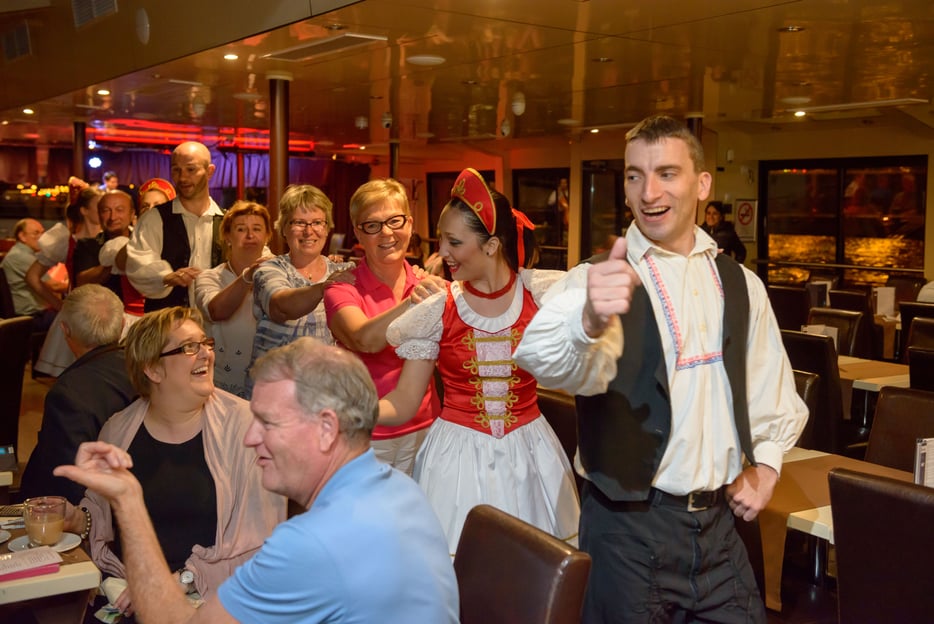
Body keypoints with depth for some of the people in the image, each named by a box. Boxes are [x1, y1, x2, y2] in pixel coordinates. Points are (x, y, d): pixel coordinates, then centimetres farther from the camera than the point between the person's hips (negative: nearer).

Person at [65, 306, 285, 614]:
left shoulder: (243, 424, -6)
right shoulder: (118, 429, 6)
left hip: (210, 599, -3)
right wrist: (80, 520, 1)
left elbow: (259, 534, -10)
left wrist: (184, 579, -17)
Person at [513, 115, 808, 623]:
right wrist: (589, 319, -55)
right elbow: (547, 359, -35)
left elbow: (771, 387, 20)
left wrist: (765, 464, 7)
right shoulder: (602, 279, -12)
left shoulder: (740, 284, 5)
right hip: (629, 525, -4)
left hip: (719, 519, 5)